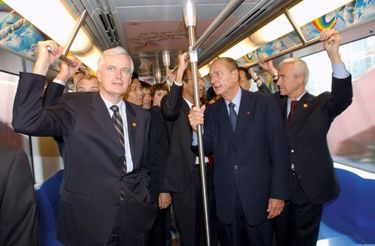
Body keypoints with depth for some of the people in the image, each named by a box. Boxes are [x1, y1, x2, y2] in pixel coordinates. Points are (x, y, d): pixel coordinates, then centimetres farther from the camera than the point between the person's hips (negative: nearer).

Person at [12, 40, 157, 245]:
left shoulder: (141, 115, 5)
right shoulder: (75, 105, -6)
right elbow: (26, 122, -21)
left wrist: (142, 195, 4)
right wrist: (42, 64, -21)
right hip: (87, 216, -3)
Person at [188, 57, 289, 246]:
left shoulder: (264, 103, -5)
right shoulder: (211, 111, 5)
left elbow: (278, 149, -7)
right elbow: (207, 149, 1)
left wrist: (278, 193, -9)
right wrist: (197, 129, -19)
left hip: (258, 195, -2)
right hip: (225, 198, 3)